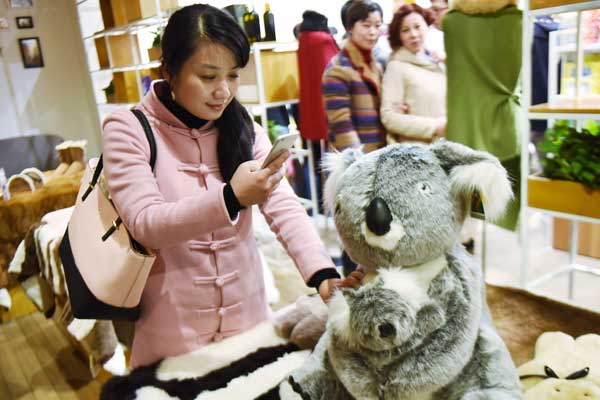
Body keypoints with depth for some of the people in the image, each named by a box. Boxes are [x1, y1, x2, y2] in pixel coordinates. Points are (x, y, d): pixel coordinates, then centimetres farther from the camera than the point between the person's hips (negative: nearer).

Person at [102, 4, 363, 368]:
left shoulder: (244, 128, -1)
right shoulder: (128, 130, -11)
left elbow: (283, 206, -12)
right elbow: (145, 224, -21)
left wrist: (321, 270, -28)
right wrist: (230, 197, -36)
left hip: (247, 311, 4)